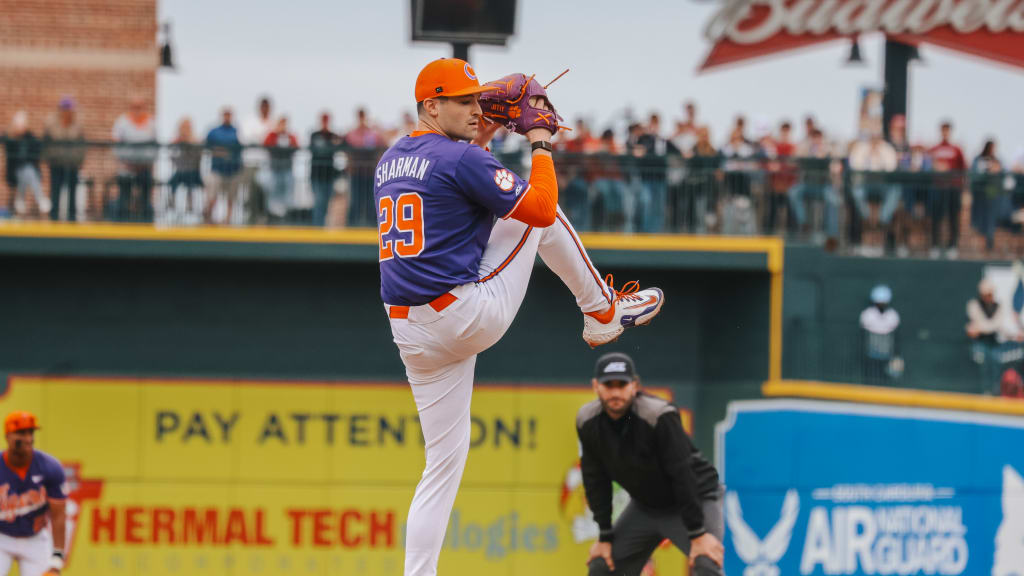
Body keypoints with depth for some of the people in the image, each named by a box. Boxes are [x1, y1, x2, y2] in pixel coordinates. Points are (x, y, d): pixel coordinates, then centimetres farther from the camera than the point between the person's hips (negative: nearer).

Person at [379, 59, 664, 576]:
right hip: (471, 314, -7)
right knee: (536, 211, 13)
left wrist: (480, 140, 28)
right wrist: (540, 139, 0)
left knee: (445, 463, 11)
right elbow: (541, 209, -11)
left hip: (412, 334, 7)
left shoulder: (389, 162, 14)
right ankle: (602, 314, 26)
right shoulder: (462, 159, -11)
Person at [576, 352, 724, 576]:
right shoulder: (587, 421, -11)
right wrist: (605, 536, -1)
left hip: (696, 498, -6)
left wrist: (697, 534, -26)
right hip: (644, 505, 6)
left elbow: (683, 476, -26)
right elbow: (595, 480, -2)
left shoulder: (659, 417, -28)